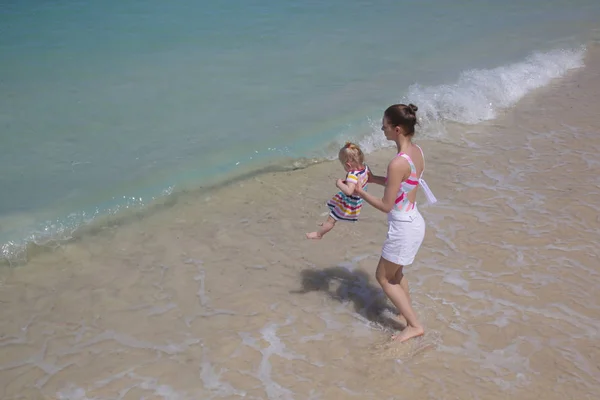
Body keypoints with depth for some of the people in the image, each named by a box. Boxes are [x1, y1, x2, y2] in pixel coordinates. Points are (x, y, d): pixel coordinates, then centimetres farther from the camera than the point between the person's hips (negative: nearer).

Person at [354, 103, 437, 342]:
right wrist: (373, 179, 11)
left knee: (384, 278, 10)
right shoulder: (416, 152, 0)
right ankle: (406, 313, 42)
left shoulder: (397, 163, -28)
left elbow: (386, 206, -21)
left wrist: (360, 192, -8)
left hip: (403, 227, -9)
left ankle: (414, 325, 15)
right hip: (414, 221, 9)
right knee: (396, 274, 26)